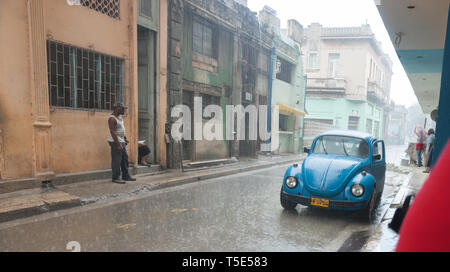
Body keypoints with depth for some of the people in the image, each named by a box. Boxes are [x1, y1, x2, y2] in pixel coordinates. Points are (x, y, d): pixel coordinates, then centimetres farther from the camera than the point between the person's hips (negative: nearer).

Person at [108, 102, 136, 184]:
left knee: (125, 159, 12)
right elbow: (113, 132, -21)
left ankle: (126, 176, 21)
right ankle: (116, 178, 4)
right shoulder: (112, 118, -16)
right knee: (116, 160, -5)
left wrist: (125, 138, 15)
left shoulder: (120, 117, 14)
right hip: (116, 142, -10)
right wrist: (118, 144, -23)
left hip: (122, 141, 10)